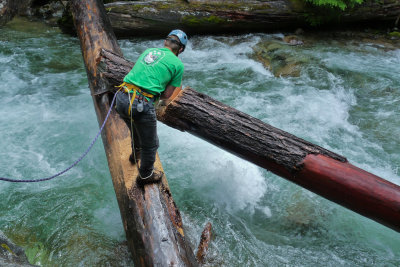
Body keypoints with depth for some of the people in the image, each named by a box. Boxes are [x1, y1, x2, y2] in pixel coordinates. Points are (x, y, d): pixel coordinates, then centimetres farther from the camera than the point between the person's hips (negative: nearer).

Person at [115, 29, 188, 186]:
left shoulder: (148, 51, 18)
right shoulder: (178, 64, 2)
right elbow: (166, 95, 5)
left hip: (122, 98, 7)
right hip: (142, 105, -7)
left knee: (136, 130, 36)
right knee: (151, 144, 19)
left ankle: (136, 154, 64)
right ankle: (146, 175, 40)